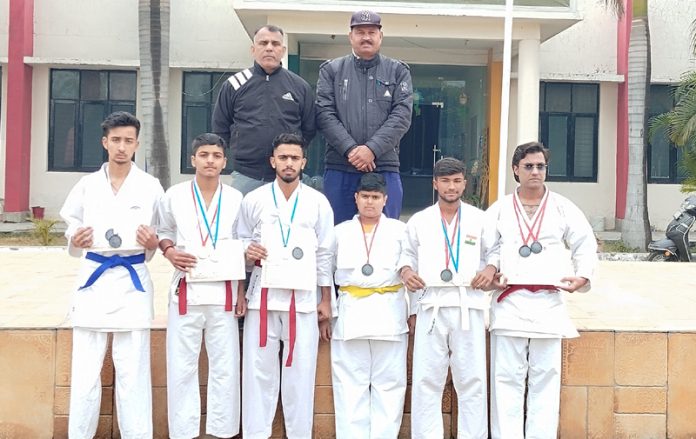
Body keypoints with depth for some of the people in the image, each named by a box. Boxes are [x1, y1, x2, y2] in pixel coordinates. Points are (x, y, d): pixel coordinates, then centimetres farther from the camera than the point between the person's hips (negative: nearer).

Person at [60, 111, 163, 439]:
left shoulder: (151, 187, 0)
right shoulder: (87, 185, 5)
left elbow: (162, 237, 9)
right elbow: (72, 233, 12)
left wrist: (152, 244, -13)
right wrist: (75, 242, -10)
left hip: (133, 282, -2)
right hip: (94, 280, 2)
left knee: (132, 372, 1)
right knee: (85, 371, 5)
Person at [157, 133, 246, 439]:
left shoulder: (235, 198, 3)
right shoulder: (174, 195, 1)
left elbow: (240, 247, 9)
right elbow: (162, 231, 13)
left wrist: (241, 291, 4)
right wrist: (168, 250, -10)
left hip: (223, 291, 1)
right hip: (186, 290, 0)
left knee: (224, 366, 5)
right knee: (181, 365, 3)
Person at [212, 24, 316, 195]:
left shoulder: (300, 86, 6)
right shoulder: (235, 84, 4)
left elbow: (309, 129, 12)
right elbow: (220, 127, 11)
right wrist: (241, 152, 8)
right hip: (245, 176, 0)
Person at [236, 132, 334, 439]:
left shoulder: (318, 203, 4)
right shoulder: (254, 200, 3)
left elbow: (324, 254, 5)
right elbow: (241, 240, 12)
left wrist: (326, 300, 3)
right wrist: (246, 252, -12)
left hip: (303, 297, 0)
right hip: (263, 294, 0)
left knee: (300, 372, 4)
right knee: (259, 370, 3)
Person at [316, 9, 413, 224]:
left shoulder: (398, 71, 10)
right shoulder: (331, 70, 10)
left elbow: (402, 115, -2)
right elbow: (324, 114, 0)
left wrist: (372, 149, -15)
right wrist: (350, 149, -14)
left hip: (384, 168, 0)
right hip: (339, 168, 0)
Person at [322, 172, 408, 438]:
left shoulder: (400, 230, 9)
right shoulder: (340, 231, 12)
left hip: (389, 314, -1)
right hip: (350, 314, 1)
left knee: (389, 384, 1)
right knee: (350, 384, 1)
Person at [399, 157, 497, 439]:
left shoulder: (480, 219, 9)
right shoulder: (419, 221, 11)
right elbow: (408, 254, 18)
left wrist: (491, 271, -6)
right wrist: (406, 270, -2)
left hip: (468, 305, 0)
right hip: (431, 305, 0)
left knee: (471, 379, 2)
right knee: (426, 379, 0)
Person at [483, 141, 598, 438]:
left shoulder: (563, 208, 8)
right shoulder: (499, 209, 9)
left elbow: (585, 245, 12)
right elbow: (485, 247, 10)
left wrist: (583, 276, -2)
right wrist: (491, 268, -8)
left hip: (548, 302, 0)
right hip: (509, 301, 0)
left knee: (545, 377, 3)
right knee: (507, 377, 0)